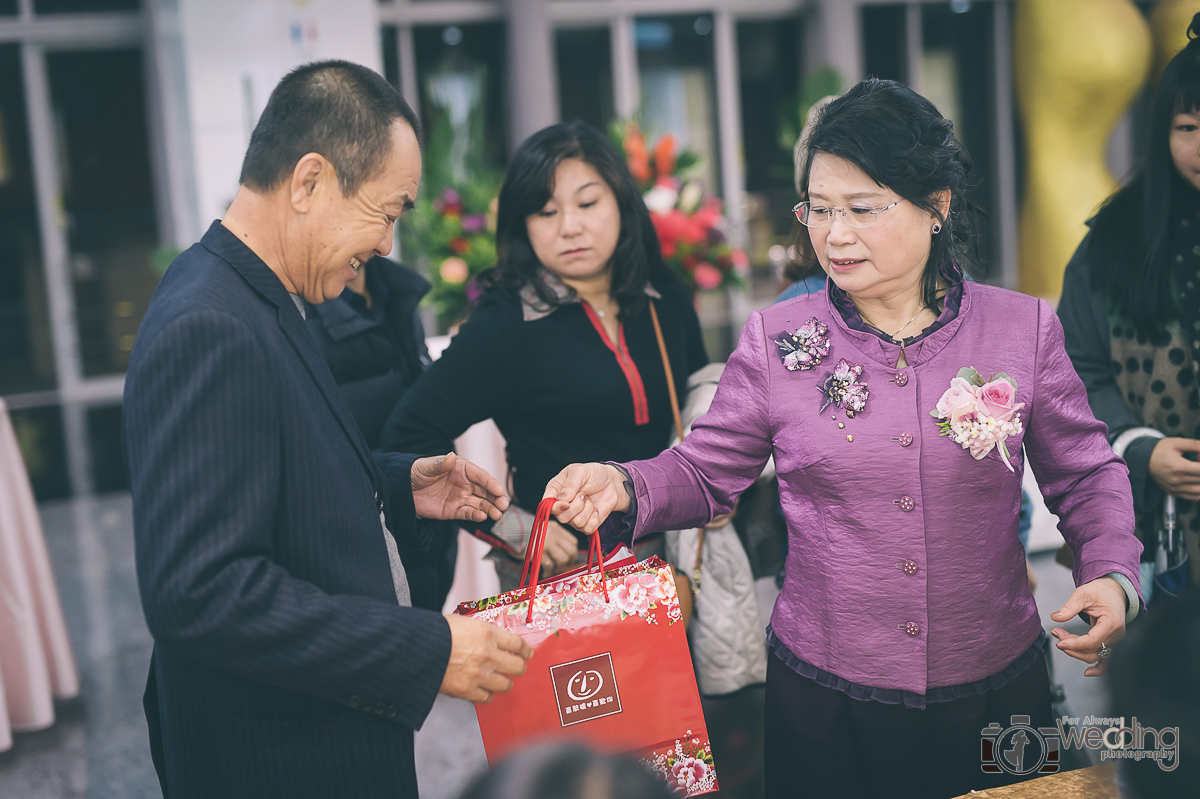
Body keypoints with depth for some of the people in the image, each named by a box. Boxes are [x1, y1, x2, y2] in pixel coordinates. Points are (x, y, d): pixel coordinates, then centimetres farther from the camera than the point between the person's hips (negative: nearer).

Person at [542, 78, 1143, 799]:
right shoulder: (776, 339, -3)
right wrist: (624, 487, -18)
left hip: (994, 691, 1)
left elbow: (1086, 475, 6)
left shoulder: (1023, 329, -2)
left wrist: (1111, 573, -10)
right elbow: (705, 472, 1)